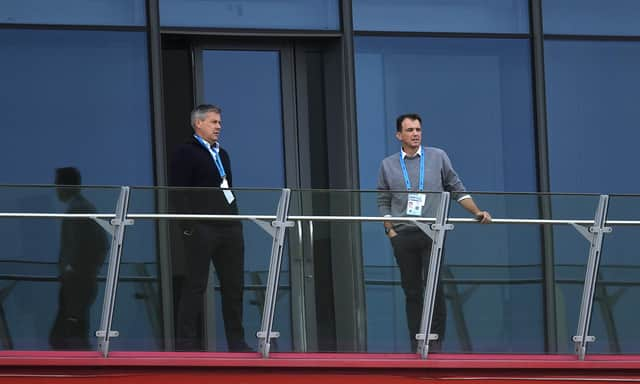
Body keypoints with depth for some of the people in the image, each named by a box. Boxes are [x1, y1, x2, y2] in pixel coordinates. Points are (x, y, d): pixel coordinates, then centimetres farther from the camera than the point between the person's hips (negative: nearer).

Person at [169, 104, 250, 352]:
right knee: (195, 285, -6)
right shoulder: (185, 153, -1)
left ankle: (236, 341, 10)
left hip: (229, 227, 7)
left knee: (234, 285, 5)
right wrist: (189, 226, -17)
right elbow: (178, 192, -9)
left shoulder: (222, 154, 23)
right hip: (201, 228, -7)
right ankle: (186, 342, -3)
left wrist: (236, 218, 12)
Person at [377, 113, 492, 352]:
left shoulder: (437, 157, 8)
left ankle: (436, 341, -7)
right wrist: (390, 230, 2)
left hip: (432, 233, -1)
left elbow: (457, 190, 12)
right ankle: (416, 347, 7)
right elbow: (383, 202, 14)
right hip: (403, 235, 1)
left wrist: (477, 213, 2)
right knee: (411, 291, 3)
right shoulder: (388, 165, 11)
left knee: (433, 286, -13)